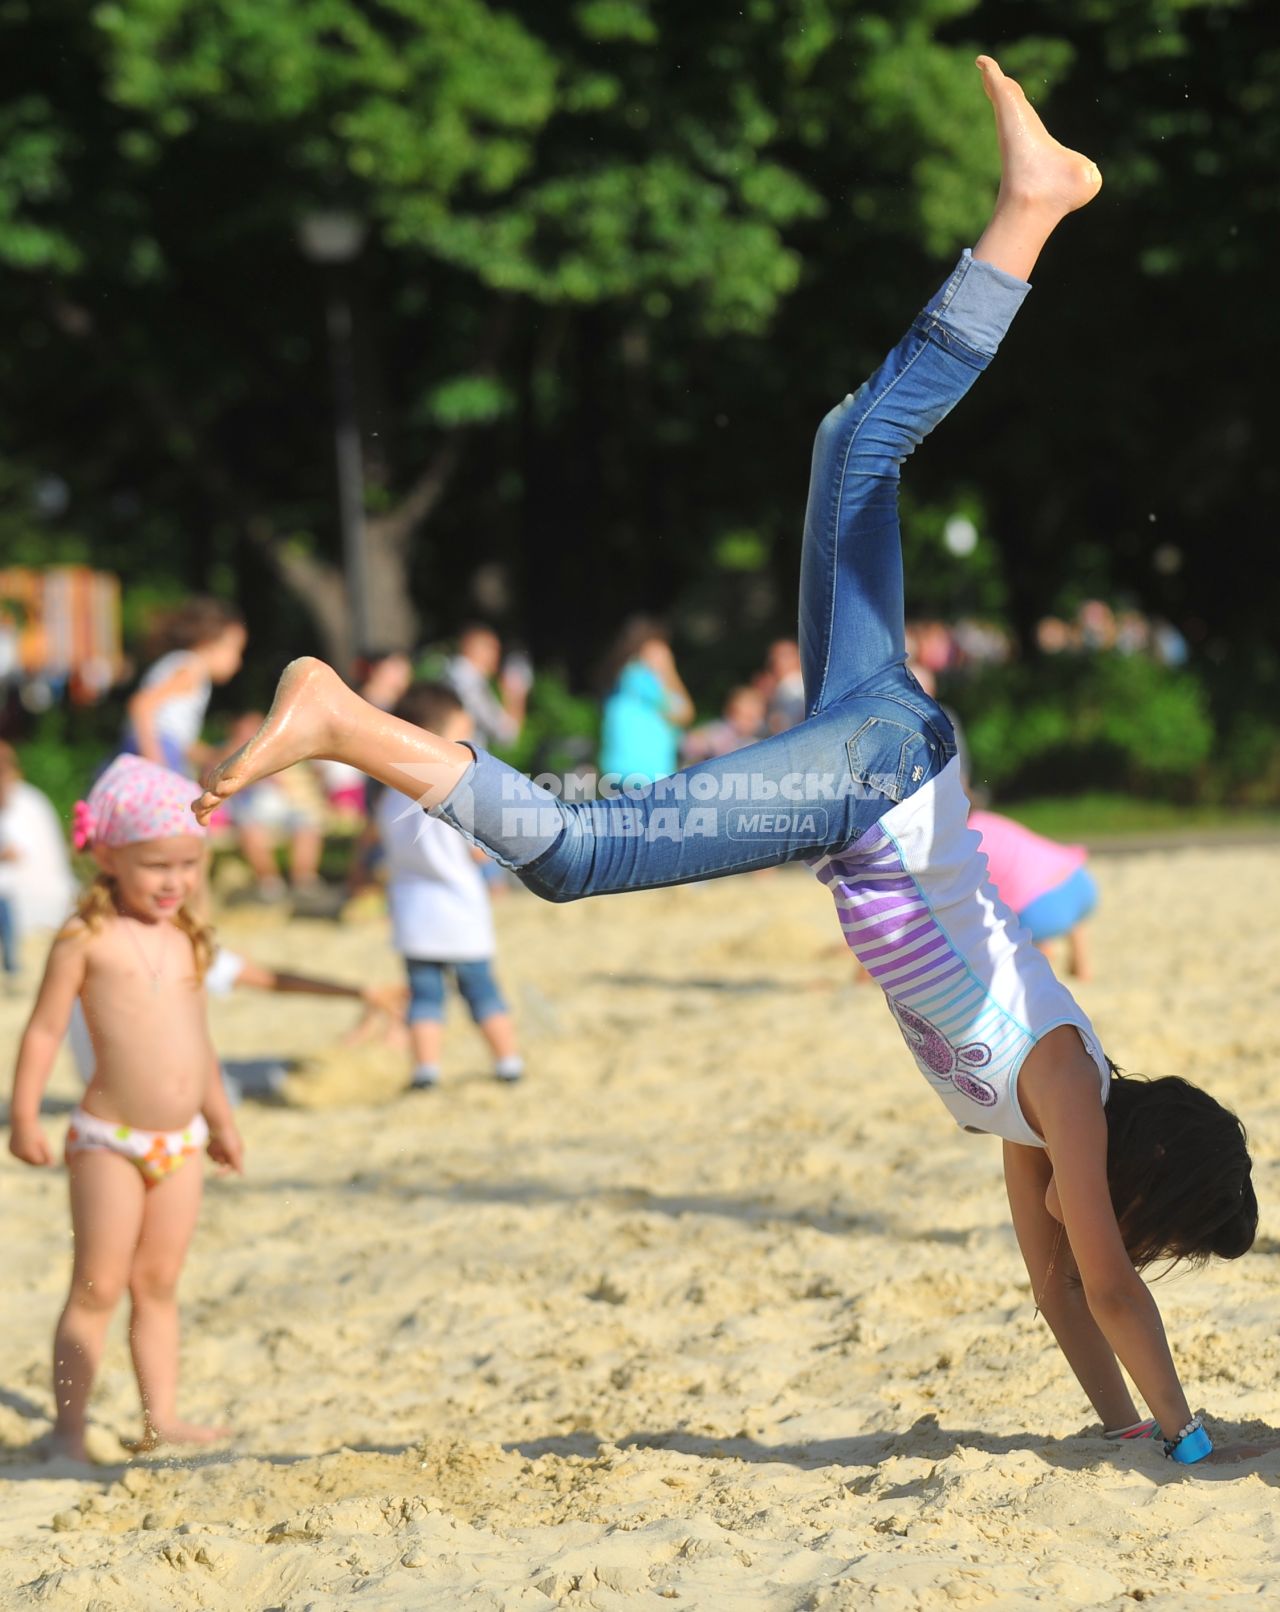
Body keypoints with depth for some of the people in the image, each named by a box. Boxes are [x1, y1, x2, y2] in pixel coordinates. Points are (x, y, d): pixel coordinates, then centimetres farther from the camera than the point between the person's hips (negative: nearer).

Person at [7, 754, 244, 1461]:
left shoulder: (185, 941, 10)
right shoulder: (88, 938, -9)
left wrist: (219, 1118, 27)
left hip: (180, 1143, 6)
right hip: (109, 1140, -6)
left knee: (158, 1283, 12)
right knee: (97, 1288, -4)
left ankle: (161, 1416, 18)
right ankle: (69, 1429, 1)